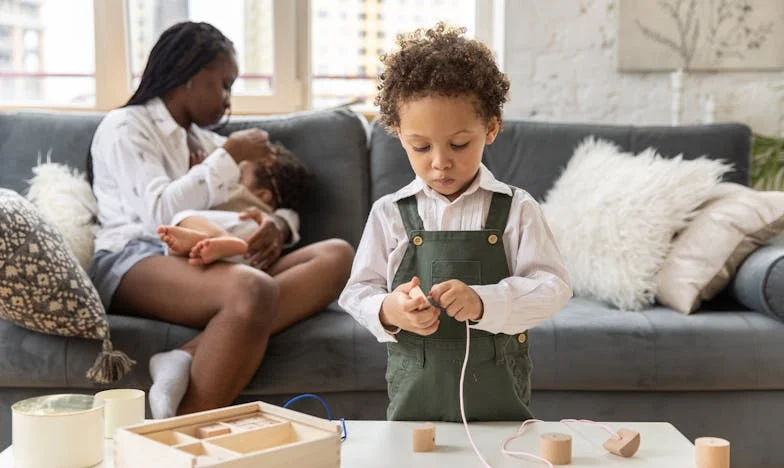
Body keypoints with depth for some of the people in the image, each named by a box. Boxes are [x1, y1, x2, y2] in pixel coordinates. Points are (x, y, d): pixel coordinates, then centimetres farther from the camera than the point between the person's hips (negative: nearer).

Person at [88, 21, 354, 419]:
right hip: (135, 260, -7)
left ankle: (191, 358, -33)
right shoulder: (126, 126, 7)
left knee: (336, 255, -18)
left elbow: (280, 204, 24)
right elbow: (159, 214, -11)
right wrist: (229, 158, -3)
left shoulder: (207, 141, 28)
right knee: (252, 289, -38)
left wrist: (279, 225, -1)